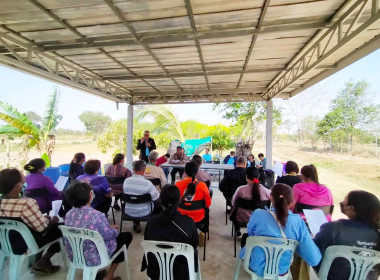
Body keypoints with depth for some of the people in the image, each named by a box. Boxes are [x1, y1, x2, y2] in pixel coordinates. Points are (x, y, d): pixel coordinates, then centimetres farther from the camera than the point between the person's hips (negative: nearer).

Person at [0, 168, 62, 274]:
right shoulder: (26, 203, -32)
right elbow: (43, 228, -24)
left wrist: (43, 218, 9)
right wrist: (53, 220, -4)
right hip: (27, 245, -7)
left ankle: (36, 260, 25)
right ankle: (42, 263, 14)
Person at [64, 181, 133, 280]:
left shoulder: (69, 214, -10)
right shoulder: (96, 215, -30)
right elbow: (109, 235, -18)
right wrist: (114, 229, 4)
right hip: (94, 258, -7)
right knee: (127, 236, 12)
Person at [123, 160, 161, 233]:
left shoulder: (126, 181, -12)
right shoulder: (147, 183, -26)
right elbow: (157, 198, -16)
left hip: (129, 212, 4)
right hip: (143, 213, -4)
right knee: (158, 203, 19)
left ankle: (136, 224, 36)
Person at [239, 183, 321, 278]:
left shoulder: (258, 215, -25)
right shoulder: (298, 222, -21)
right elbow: (314, 260, -18)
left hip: (257, 268, -2)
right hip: (281, 271, 3)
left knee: (245, 236, 27)